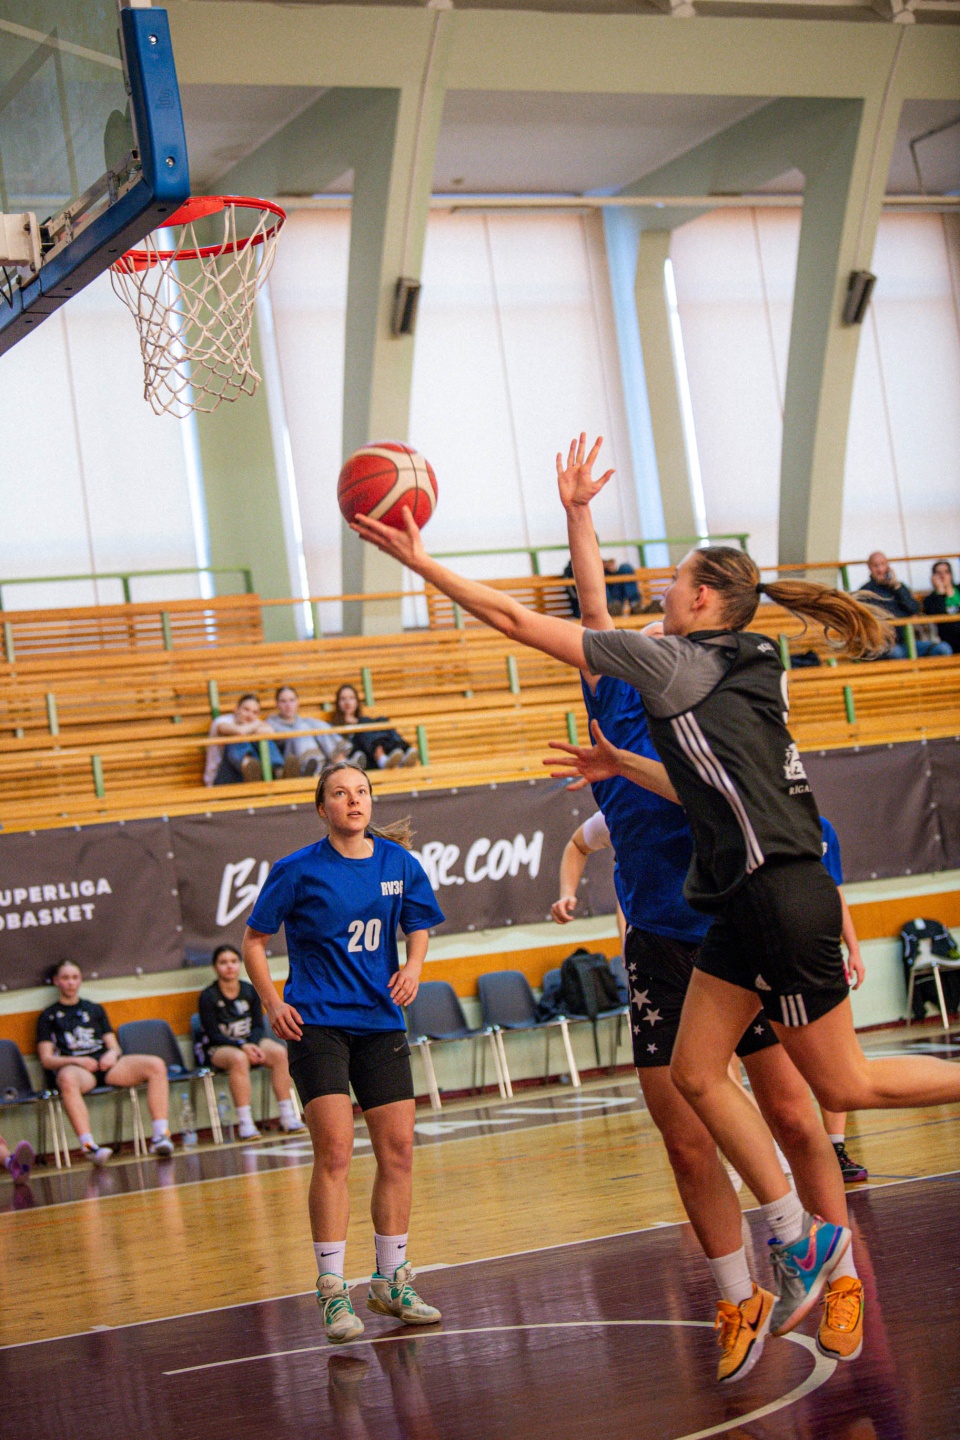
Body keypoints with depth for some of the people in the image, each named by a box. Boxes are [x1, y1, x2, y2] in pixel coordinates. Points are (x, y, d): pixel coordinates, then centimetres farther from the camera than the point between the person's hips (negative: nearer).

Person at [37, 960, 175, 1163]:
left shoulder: (95, 1009, 29)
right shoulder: (48, 1016, 18)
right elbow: (46, 1059, 6)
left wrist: (112, 1054, -3)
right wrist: (76, 1061, -12)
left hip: (105, 1063, 4)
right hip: (74, 1067, -4)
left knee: (156, 1065, -22)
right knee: (67, 1079, -44)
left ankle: (161, 1136, -31)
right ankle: (88, 1145, -53)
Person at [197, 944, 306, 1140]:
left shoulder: (250, 990, 4)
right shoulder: (208, 996, -9)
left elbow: (258, 1026, 5)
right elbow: (213, 1035, -12)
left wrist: (253, 1045, -17)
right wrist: (242, 1046, -24)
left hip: (250, 1042, 4)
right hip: (217, 1048, -4)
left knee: (279, 1052, -24)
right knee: (239, 1059, -38)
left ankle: (287, 1116, -21)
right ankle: (245, 1123, -39)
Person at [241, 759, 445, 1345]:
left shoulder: (400, 863, 3)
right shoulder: (298, 870, -6)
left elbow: (419, 926, 18)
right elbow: (254, 940, 3)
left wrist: (414, 966, -3)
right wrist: (273, 1003, -9)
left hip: (381, 1021, 4)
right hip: (318, 1023, -4)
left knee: (398, 1150, 3)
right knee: (335, 1151, -14)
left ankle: (391, 1282, 18)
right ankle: (332, 1290, -8)